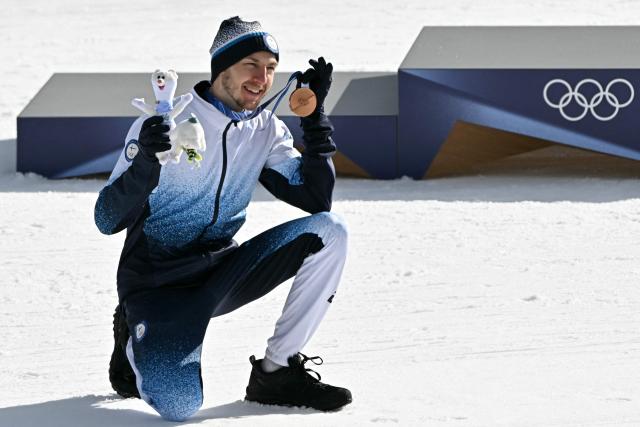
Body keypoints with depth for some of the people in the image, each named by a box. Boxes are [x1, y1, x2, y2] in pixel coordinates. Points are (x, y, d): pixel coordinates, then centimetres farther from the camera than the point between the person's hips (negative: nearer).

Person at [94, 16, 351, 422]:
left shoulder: (267, 131, 3)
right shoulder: (164, 124, -14)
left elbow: (316, 200, -2)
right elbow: (108, 221, -16)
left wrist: (315, 116, -9)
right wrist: (144, 164, -36)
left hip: (221, 273, 5)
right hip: (157, 281, -5)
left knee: (330, 231, -15)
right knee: (179, 404, -30)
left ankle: (277, 372, -7)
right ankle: (134, 340, 7)